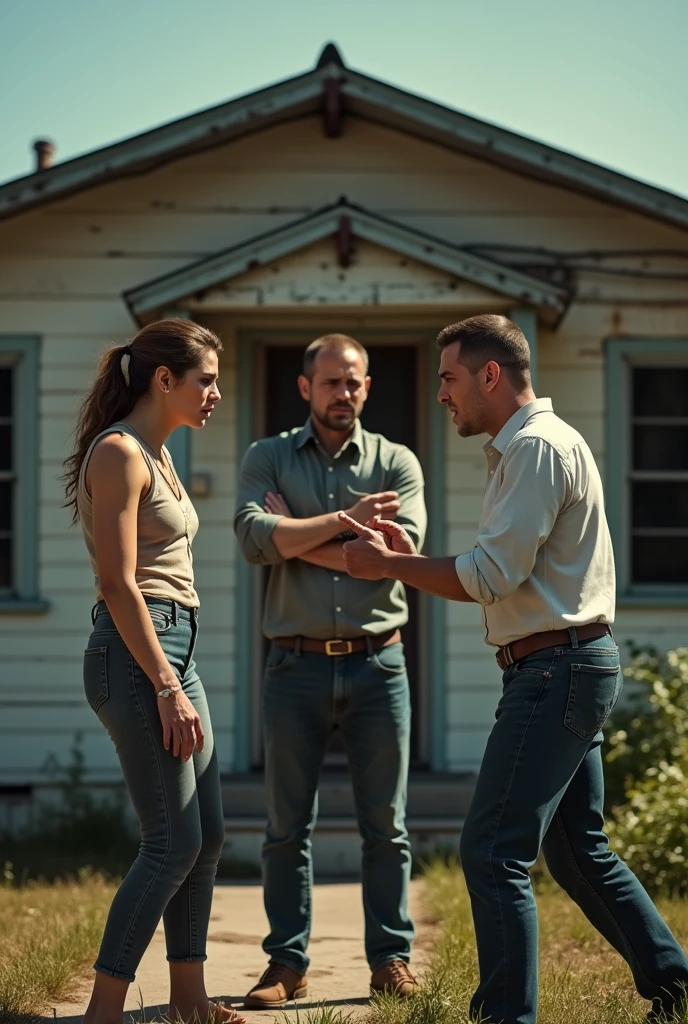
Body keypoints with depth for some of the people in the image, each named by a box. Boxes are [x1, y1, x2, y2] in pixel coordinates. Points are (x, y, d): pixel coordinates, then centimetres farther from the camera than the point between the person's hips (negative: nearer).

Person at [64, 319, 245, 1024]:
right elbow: (118, 583, -18)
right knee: (174, 843, -9)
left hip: (173, 648, 10)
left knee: (207, 835, 12)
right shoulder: (118, 452, -12)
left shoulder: (155, 454, 17)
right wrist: (167, 689, -20)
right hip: (134, 653, -10)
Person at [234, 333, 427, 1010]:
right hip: (297, 667, 0)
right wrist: (345, 522, -16)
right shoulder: (267, 459, 7)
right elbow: (256, 539, -11)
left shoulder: (397, 463, 7)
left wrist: (297, 537, -9)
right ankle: (287, 962, 12)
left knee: (385, 825, 5)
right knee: (288, 826, 4)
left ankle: (390, 957, 14)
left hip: (377, 664, 0)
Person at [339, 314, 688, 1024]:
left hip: (556, 667, -11)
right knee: (578, 850, 16)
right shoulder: (521, 448, 19)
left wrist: (388, 565, -9)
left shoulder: (538, 447, -13)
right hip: (566, 668, 11)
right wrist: (410, 560, 8)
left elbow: (492, 576, -20)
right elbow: (504, 576, 17)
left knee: (492, 851, -10)